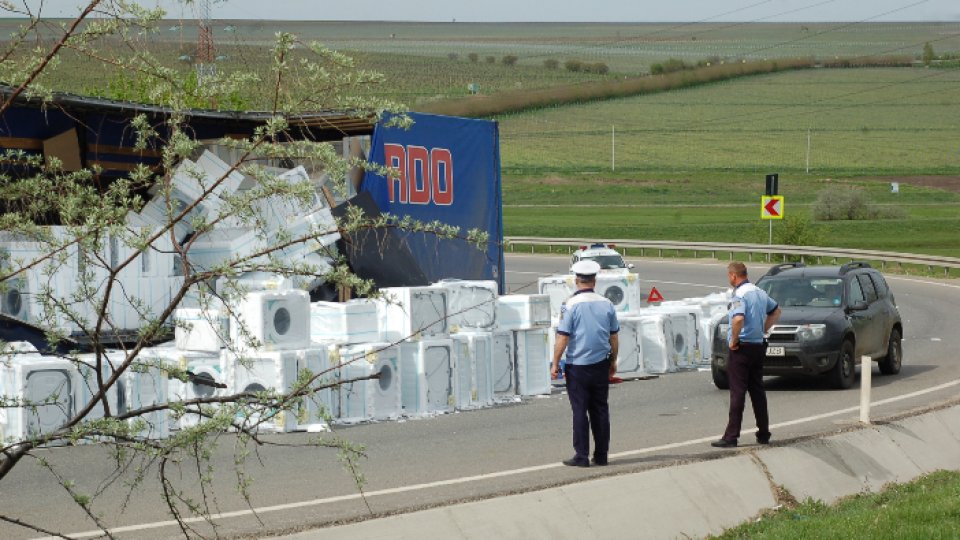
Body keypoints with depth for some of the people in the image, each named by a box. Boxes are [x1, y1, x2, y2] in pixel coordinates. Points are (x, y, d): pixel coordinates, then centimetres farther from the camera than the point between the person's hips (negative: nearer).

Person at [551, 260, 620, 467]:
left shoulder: (571, 305, -10)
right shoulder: (606, 304, 3)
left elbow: (563, 337, -11)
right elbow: (613, 337, 10)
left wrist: (555, 364, -4)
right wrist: (613, 361, 22)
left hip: (577, 366, -4)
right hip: (601, 364, 4)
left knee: (580, 411, 0)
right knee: (600, 409, 10)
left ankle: (581, 456, 0)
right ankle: (601, 455, 13)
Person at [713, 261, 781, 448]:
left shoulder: (740, 295, -17)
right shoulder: (759, 292, 11)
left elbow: (738, 319, -33)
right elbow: (776, 311, 27)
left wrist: (734, 340, -19)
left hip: (741, 348, -8)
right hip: (759, 347, 8)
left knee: (737, 392, -7)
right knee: (757, 391, 13)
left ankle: (731, 436, -6)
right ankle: (763, 433, 17)